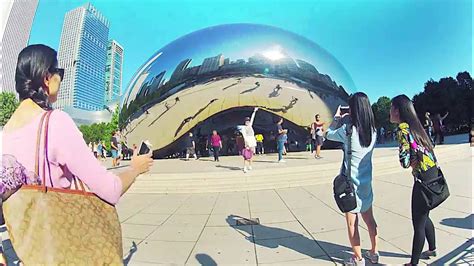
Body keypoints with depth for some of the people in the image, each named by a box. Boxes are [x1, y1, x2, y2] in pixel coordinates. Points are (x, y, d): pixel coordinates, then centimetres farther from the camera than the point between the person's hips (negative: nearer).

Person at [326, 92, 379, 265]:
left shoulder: (348, 130, -18)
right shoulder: (373, 131, -2)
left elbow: (329, 134, -1)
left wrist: (337, 118, 11)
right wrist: (347, 119, 12)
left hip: (351, 183, -6)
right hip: (366, 182, 6)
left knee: (352, 223, 9)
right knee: (369, 219, 22)